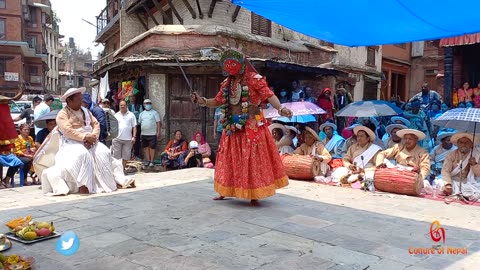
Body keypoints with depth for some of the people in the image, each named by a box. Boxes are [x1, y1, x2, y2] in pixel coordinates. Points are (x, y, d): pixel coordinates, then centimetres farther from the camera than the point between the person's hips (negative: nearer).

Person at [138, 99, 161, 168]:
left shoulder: (154, 113, 2)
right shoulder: (141, 114, 15)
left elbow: (158, 123, -3)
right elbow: (139, 123, 16)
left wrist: (158, 132, -11)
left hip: (152, 134, -5)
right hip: (144, 134, 5)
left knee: (152, 147, -4)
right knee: (146, 147, 8)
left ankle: (152, 161, 1)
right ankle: (148, 160, 17)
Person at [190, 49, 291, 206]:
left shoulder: (254, 79, -8)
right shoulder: (227, 83, 11)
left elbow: (269, 95, -18)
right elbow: (218, 101, 16)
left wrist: (280, 108, -35)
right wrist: (201, 101, 1)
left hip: (251, 126, -6)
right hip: (232, 126, 6)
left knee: (252, 159, -2)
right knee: (230, 159, 12)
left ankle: (254, 195, 7)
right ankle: (225, 191, 25)